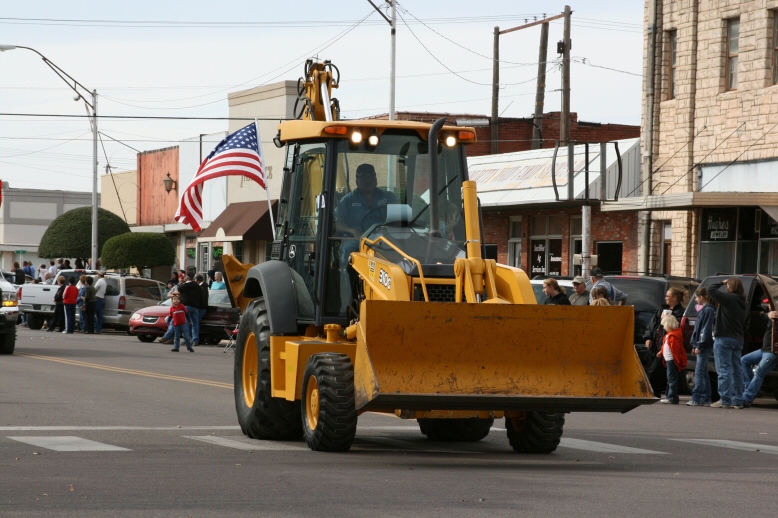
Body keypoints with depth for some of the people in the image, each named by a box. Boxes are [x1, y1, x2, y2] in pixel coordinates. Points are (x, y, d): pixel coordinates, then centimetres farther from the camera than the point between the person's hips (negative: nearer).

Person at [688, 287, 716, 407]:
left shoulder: (708, 310, -12)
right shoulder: (704, 310, 19)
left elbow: (706, 329, -18)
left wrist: (699, 345, -20)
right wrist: (695, 345, 20)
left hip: (704, 347, -10)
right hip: (701, 346, 10)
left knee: (699, 372, -13)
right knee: (703, 373, 11)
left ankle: (696, 398, -16)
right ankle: (706, 399, 13)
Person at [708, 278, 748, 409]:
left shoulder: (728, 298, -12)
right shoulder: (744, 303, 14)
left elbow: (711, 289, -11)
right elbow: (745, 324, 17)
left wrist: (722, 283, 4)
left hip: (724, 339, -8)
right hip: (738, 339, 8)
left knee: (724, 370, -8)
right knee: (737, 370, 10)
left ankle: (725, 400, -11)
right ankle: (738, 401, 11)